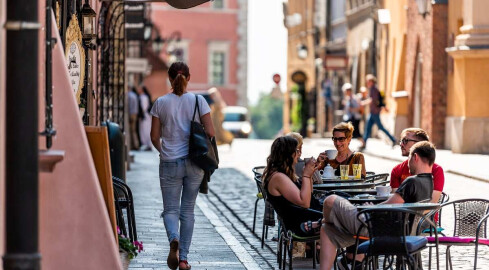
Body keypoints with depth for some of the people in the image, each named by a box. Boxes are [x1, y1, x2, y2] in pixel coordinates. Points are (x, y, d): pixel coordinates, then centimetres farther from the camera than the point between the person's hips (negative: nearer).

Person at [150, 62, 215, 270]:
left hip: (170, 163, -1)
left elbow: (155, 137, 0)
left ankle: (174, 239, -25)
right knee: (187, 210, 12)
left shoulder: (161, 103, -2)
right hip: (194, 163, 1)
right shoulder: (198, 101, -3)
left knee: (170, 209, 6)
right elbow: (210, 132, -7)